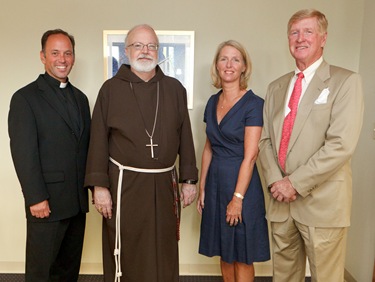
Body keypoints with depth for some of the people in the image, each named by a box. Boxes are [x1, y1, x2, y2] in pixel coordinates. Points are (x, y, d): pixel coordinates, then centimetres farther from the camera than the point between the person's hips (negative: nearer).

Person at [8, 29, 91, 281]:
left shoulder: (80, 98, 13)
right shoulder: (25, 98, -6)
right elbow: (23, 152, -12)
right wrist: (36, 198, -16)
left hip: (78, 201, 6)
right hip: (46, 202, -5)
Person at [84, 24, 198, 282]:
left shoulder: (175, 88, 7)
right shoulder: (111, 89, 0)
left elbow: (185, 137, 7)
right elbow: (99, 140, -2)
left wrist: (189, 180, 5)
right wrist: (99, 185, -7)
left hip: (165, 183, 2)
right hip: (124, 184, -2)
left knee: (164, 255, 12)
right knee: (125, 255, 9)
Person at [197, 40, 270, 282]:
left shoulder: (253, 103, -12)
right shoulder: (213, 102, 7)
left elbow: (250, 155, -16)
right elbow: (208, 148, 11)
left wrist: (237, 198, -17)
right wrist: (202, 188, 10)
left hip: (241, 183, -6)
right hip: (215, 182, 6)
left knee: (242, 257, 8)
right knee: (224, 251, 18)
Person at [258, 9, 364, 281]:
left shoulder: (345, 81, -5)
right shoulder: (276, 87, 13)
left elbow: (341, 144, -16)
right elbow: (265, 140, 9)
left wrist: (296, 183, -15)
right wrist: (275, 180, -6)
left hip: (322, 202, -4)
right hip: (281, 200, 5)